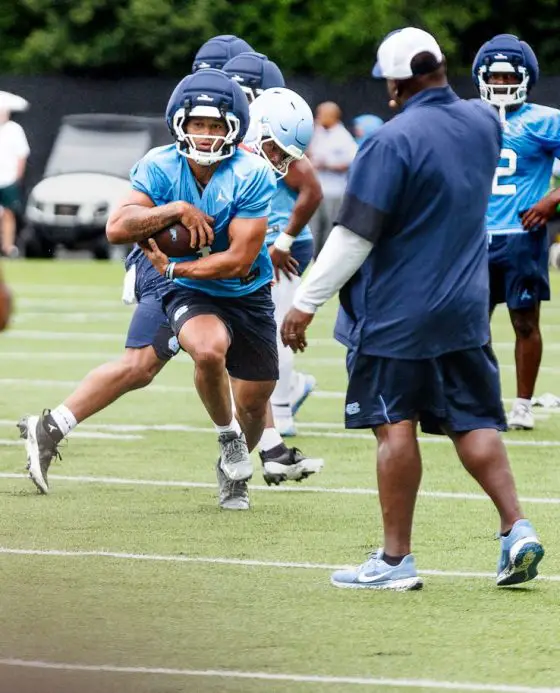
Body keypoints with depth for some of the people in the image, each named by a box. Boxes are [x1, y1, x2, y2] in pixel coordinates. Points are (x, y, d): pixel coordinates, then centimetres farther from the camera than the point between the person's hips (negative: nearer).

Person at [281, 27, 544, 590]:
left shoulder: (393, 142, -18)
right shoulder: (485, 123, 3)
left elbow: (354, 236, -18)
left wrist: (306, 302, -11)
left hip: (395, 312, -6)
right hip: (466, 309, 6)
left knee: (395, 427, 0)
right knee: (473, 422, 12)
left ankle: (395, 559, 3)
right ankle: (516, 528, -1)